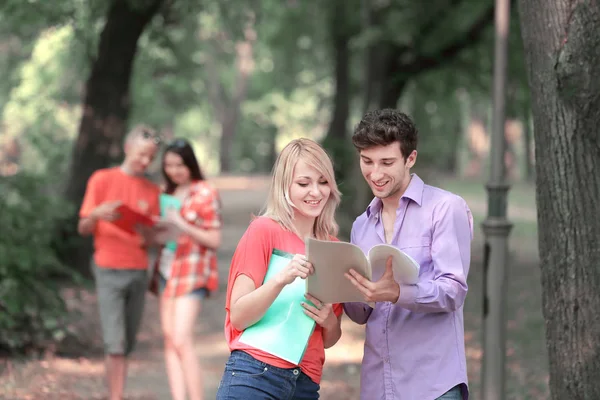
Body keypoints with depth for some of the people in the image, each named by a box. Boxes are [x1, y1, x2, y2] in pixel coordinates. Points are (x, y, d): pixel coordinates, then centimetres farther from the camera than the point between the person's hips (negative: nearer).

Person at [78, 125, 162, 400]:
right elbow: (83, 228, 0)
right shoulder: (102, 180, 1)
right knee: (115, 344, -10)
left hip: (139, 272, 4)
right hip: (109, 271, -4)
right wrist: (95, 214, -22)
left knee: (128, 344, 4)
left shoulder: (152, 191, 11)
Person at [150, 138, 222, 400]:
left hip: (193, 272, -7)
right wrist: (155, 232, 2)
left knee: (181, 340, -16)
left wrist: (181, 225, -20)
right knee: (169, 339, 2)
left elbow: (214, 240, -10)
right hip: (167, 269, 7)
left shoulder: (205, 194, -7)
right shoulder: (166, 192, 12)